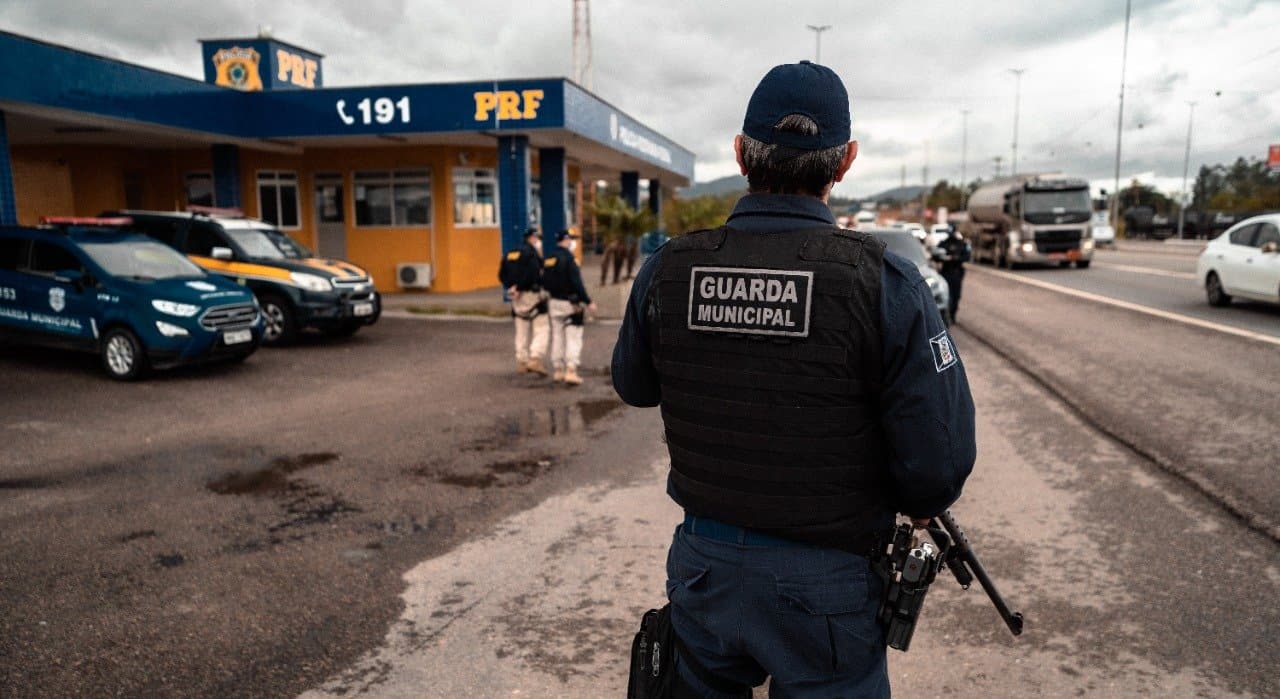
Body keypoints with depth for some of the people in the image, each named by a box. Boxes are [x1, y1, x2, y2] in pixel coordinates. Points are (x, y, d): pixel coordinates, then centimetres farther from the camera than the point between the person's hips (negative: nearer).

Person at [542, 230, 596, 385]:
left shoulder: (548, 259, 8)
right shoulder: (568, 258, -15)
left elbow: (544, 283, 12)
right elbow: (577, 283, -20)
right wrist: (588, 302, -16)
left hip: (554, 302, 8)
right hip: (569, 303, -8)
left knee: (557, 337, 13)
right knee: (573, 339, -4)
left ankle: (558, 370, 18)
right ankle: (571, 372, -9)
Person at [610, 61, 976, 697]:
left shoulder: (666, 270, -10)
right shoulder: (885, 283, -19)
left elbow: (634, 388, 7)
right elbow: (939, 462, -18)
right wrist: (916, 502, 4)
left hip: (702, 568, 3)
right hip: (822, 585, -2)